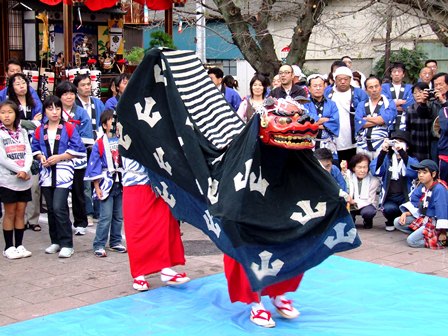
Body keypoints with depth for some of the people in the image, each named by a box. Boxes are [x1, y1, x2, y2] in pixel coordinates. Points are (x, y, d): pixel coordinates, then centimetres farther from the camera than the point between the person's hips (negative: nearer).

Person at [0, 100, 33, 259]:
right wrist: (19, 170, -13)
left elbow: (28, 153, 2)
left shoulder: (22, 132, 10)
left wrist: (25, 170, -14)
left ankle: (19, 245, 15)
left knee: (20, 212, 8)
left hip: (25, 179, 4)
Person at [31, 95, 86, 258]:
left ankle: (67, 244, -7)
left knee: (59, 208, -14)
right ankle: (56, 241, 21)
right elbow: (35, 149, 15)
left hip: (63, 172, -5)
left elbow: (78, 150, -6)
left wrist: (59, 157, -12)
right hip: (46, 173, 5)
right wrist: (41, 157, -6)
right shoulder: (40, 130, 8)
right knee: (51, 209, 9)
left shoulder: (68, 128, -3)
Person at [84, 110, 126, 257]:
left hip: (121, 184, 4)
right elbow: (94, 167, -3)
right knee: (105, 216, -6)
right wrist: (97, 187, -6)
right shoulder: (100, 144, -4)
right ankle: (99, 245, 0)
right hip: (107, 184, -4)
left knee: (119, 216, 12)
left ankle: (116, 242, 24)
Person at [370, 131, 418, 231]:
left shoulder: (412, 161, 8)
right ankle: (390, 222, 4)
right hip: (389, 199, 0)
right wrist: (383, 151, -25)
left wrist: (401, 151, -28)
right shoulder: (386, 159, 10)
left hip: (406, 198, 0)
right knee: (389, 209, -32)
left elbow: (414, 172, -18)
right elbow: (376, 171, -12)